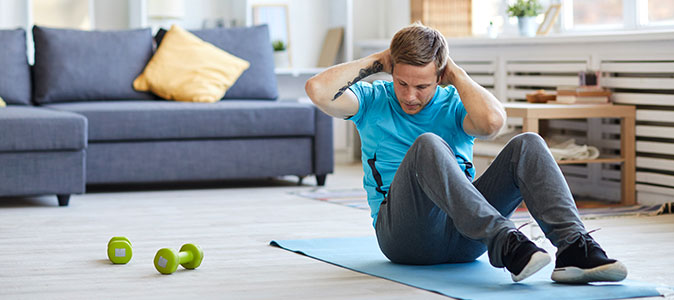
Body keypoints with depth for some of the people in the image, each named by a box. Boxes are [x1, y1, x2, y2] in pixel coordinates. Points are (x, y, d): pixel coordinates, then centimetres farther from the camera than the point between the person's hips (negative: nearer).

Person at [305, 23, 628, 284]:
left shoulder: (454, 105, 10)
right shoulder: (373, 100, 11)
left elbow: (492, 121, -16)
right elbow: (318, 90, -10)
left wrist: (455, 73, -2)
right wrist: (376, 61, 2)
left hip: (462, 237, 3)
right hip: (402, 235, -2)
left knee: (527, 145, -18)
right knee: (427, 145, -32)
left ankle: (574, 247, -38)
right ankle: (505, 244, -49)